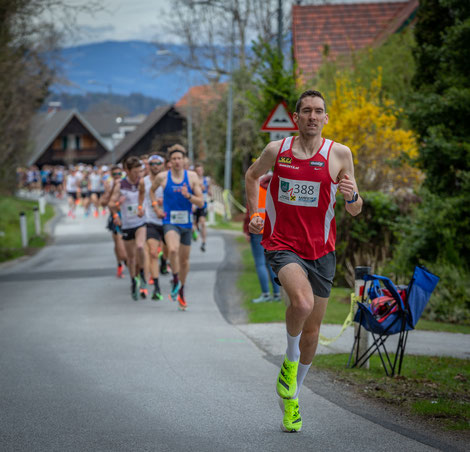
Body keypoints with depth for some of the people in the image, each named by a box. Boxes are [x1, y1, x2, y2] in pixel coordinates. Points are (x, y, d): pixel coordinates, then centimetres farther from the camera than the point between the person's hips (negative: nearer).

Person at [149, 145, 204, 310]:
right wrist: (155, 207, 5)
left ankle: (181, 291, 31)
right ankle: (175, 280, -12)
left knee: (184, 259, 12)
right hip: (170, 222, -2)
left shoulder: (192, 177, -2)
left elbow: (201, 202, -2)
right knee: (173, 249, -31)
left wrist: (188, 196, -21)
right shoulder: (162, 177, -3)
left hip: (186, 223, 2)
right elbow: (152, 190, 19)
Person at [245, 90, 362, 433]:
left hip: (321, 250, 2)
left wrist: (352, 196, -20)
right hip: (282, 245, -2)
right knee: (302, 301, -32)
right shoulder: (276, 150, -1)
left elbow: (355, 211, 2)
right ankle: (290, 360, -2)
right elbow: (252, 175, 21)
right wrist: (254, 214, 11)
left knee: (311, 334, 10)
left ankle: (291, 397, 32)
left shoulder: (339, 154, -2)